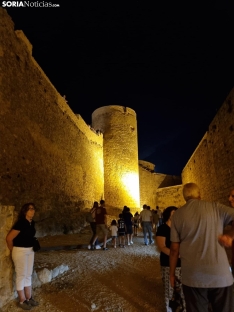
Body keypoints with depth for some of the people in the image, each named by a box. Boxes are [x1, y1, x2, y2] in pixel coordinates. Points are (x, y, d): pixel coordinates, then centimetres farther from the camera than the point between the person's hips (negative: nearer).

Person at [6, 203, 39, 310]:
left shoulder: (32, 223, 2)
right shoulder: (21, 223, -23)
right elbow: (9, 238, -19)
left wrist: (32, 247, 18)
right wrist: (13, 250, -4)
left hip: (30, 250, 8)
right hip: (20, 251, -8)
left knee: (28, 275, 16)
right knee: (21, 275, 6)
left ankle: (29, 298, 30)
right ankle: (22, 301, 20)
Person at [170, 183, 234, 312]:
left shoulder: (177, 215, 0)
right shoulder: (216, 208, -2)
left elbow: (174, 248, 1)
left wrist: (172, 273, 11)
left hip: (192, 276, 1)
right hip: (220, 274, 0)